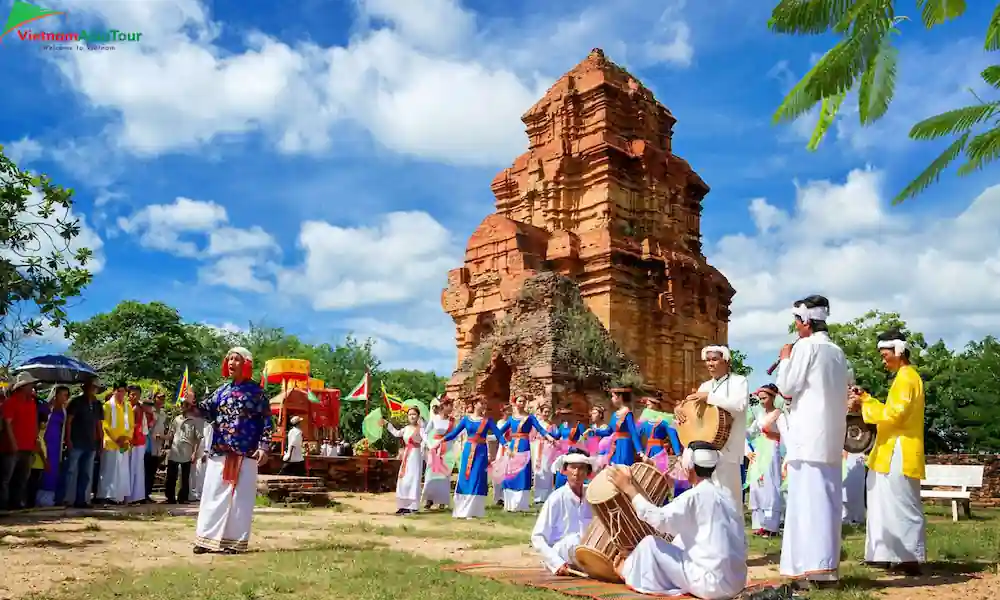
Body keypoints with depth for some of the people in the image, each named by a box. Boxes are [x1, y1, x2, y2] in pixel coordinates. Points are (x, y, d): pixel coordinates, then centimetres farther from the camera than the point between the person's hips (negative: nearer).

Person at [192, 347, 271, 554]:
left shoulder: (255, 391, 0)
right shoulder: (222, 390, 14)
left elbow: (266, 420, -3)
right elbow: (207, 410, 7)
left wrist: (263, 446, -11)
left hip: (245, 454, -4)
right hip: (219, 452, 5)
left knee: (240, 498, 1)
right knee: (213, 495, 7)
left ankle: (234, 541, 9)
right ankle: (207, 538, 15)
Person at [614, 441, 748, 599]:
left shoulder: (696, 496, -14)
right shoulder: (724, 493, 9)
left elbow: (658, 518, -21)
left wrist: (629, 489, -11)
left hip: (714, 584, -8)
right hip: (737, 581, 8)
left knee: (650, 543, 3)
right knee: (682, 539, 25)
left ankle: (628, 571, 27)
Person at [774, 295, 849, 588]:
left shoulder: (805, 346, -8)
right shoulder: (837, 351, 16)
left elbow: (787, 387, -9)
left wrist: (785, 358, 5)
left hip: (808, 436, -8)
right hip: (831, 436, 8)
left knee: (809, 498, -8)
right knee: (825, 498, 9)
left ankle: (816, 567, -11)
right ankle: (827, 564, 13)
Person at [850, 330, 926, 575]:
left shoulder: (906, 377, -13)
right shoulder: (905, 376, 19)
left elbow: (894, 413, -21)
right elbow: (894, 411, 21)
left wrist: (864, 405, -16)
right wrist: (866, 399, 15)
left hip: (899, 455, -10)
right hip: (894, 453, 10)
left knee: (903, 506, -7)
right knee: (895, 506, 12)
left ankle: (911, 559, -4)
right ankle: (898, 555, 16)